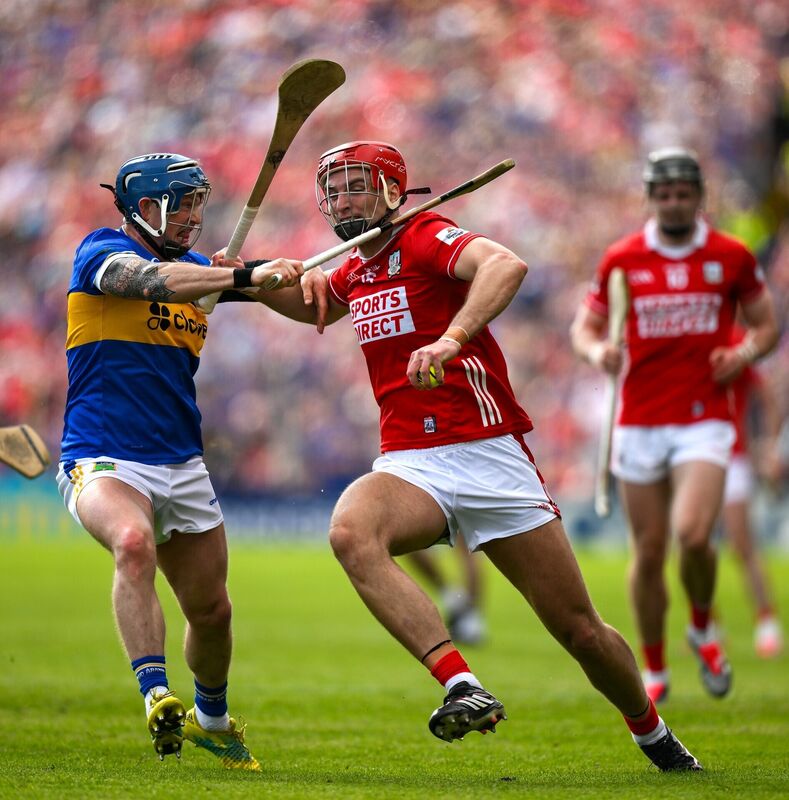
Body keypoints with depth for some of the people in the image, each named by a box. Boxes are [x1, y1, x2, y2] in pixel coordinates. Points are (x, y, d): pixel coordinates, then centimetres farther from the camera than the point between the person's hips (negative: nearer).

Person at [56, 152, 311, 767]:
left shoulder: (197, 266, 12)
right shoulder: (101, 251, -5)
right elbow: (153, 279, -27)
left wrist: (295, 278, -25)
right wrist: (245, 276, -37)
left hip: (182, 466, 6)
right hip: (103, 459, -6)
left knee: (212, 611, 12)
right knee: (134, 542, -37)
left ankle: (211, 718, 38)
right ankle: (157, 696, -37)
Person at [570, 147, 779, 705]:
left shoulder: (731, 257, 2)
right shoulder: (621, 259, 3)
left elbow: (767, 325, 12)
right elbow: (584, 326, 11)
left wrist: (744, 354, -10)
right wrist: (597, 350, -12)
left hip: (704, 422, -1)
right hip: (639, 424, 2)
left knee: (693, 534, -21)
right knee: (649, 552, 4)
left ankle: (703, 629, 9)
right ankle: (655, 670, 22)